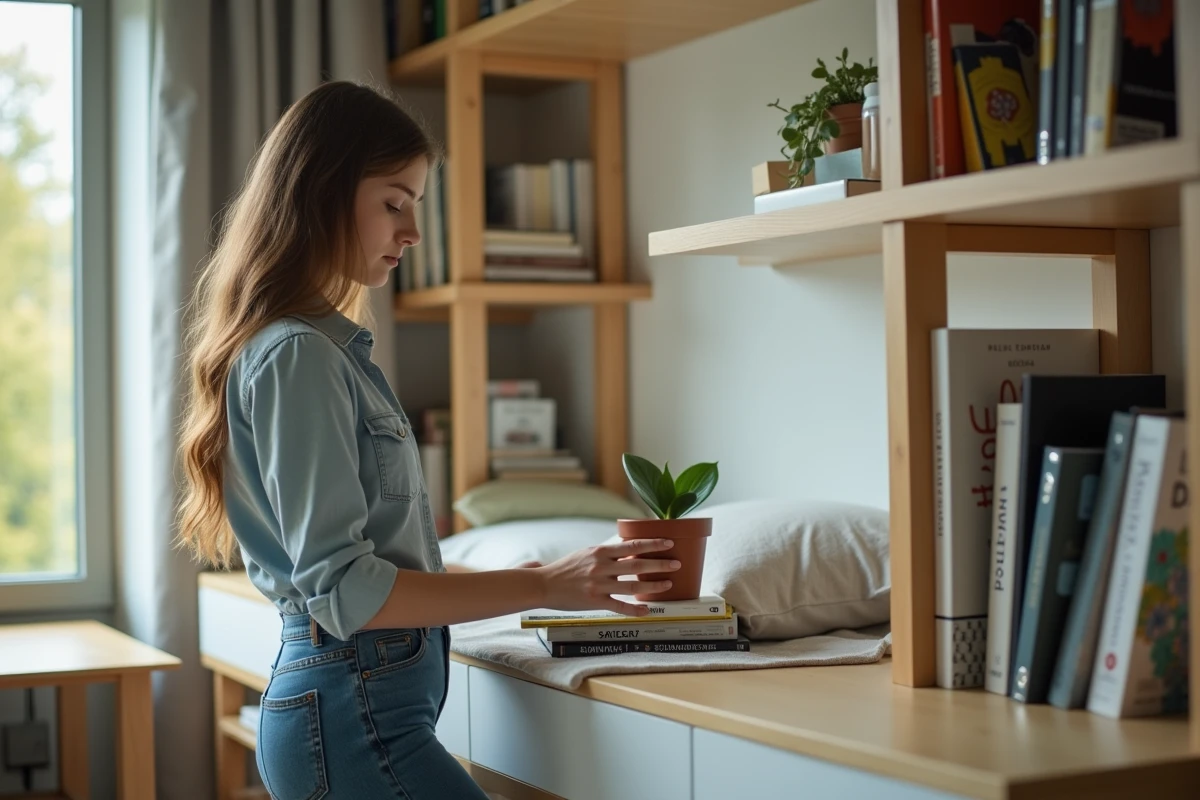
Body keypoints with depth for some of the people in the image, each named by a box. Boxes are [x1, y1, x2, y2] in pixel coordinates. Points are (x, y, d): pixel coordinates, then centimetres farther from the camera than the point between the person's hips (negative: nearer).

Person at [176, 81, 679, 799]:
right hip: (352, 716, -10)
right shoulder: (297, 356, -13)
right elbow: (342, 589, -18)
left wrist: (529, 577, 17)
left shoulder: (331, 346, 16)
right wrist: (541, 587, -18)